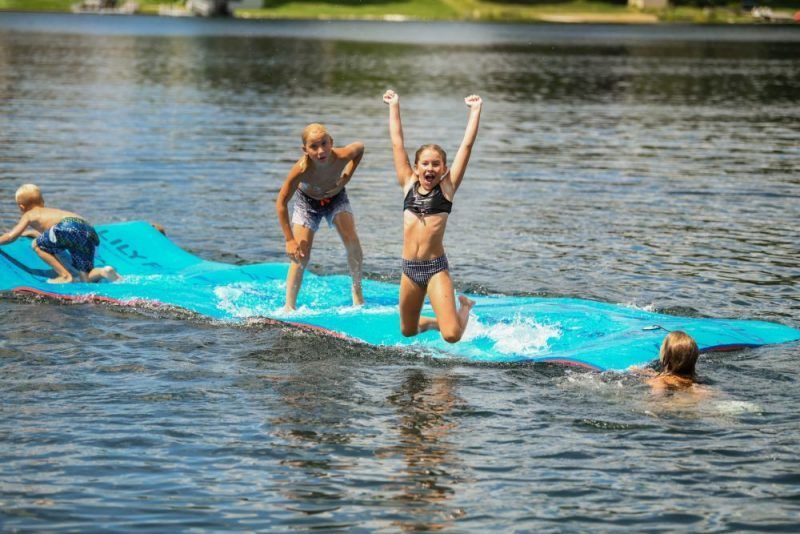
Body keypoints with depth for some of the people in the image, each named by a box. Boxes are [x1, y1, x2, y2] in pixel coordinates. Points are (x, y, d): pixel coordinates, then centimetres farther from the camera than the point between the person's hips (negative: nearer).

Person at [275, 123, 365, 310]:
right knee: (300, 257, -7)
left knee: (352, 240, -17)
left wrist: (346, 178, -14)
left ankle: (357, 290, 4)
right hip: (307, 201, -2)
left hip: (335, 196, 2)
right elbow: (281, 202, -29)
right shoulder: (301, 170, -41)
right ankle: (290, 306, 3)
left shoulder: (341, 157, -36)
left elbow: (359, 147, -9)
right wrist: (289, 240, -30)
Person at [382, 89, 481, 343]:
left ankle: (464, 307, 19)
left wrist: (475, 110, 1)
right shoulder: (409, 185, 6)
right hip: (409, 268, 4)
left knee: (452, 336, -14)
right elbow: (397, 143, 9)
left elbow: (466, 145, -2)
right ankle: (438, 320, 47)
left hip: (436, 267, -4)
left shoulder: (447, 188, -1)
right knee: (407, 332, 15)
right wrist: (394, 106, 13)